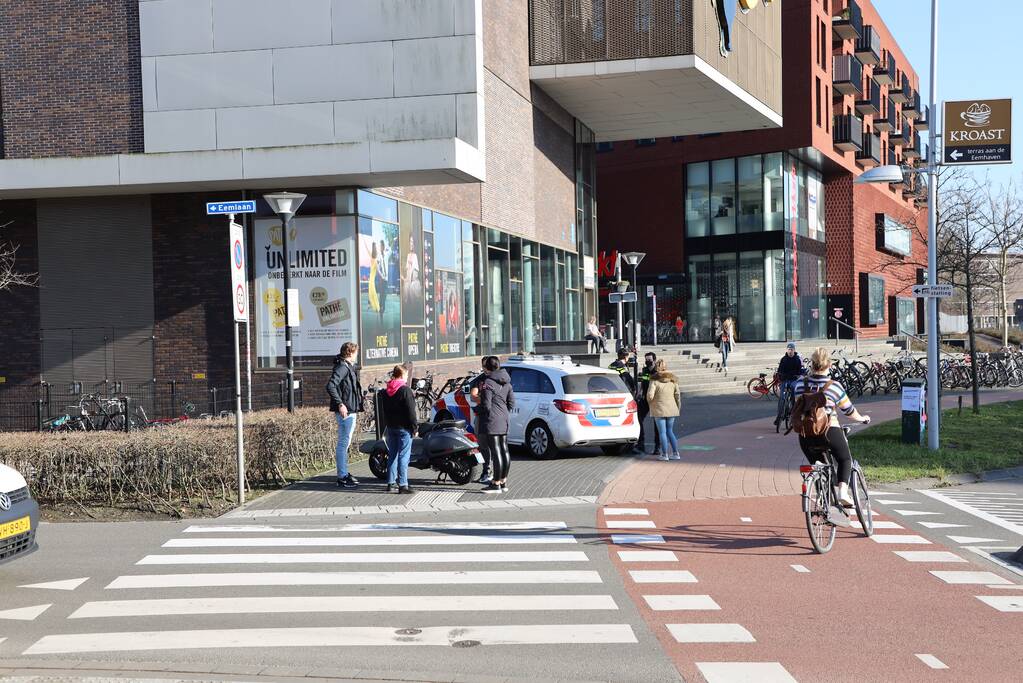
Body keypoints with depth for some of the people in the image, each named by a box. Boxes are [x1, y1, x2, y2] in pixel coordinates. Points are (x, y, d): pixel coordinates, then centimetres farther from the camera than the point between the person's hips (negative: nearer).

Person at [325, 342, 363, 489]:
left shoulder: (348, 367, 16)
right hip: (345, 410, -11)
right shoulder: (342, 367, -16)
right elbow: (331, 386, -27)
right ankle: (342, 478, -5)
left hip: (350, 409, 11)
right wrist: (340, 404, -28)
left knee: (345, 443, 17)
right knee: (344, 443, -7)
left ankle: (344, 473, 27)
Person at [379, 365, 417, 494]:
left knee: (392, 455, 13)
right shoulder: (405, 390, -13)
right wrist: (414, 426, -8)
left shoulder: (385, 391, 10)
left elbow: (383, 411, 16)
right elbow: (410, 411, -15)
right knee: (403, 456, -6)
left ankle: (391, 483, 14)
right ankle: (403, 485, -8)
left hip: (390, 428, 7)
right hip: (404, 428, -7)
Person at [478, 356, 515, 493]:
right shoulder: (506, 383, 11)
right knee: (504, 450, 12)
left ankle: (496, 484, -3)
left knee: (496, 452, -7)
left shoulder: (488, 383, -15)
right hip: (504, 421, 8)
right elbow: (512, 402, 12)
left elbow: (486, 406, -17)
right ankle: (504, 482, 19)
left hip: (492, 421, -8)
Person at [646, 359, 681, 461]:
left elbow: (650, 395, -18)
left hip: (659, 409, -5)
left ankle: (664, 454, 3)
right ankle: (676, 453, 14)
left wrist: (649, 401, 3)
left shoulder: (654, 381, -11)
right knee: (670, 431, 16)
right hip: (671, 409, 5)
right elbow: (677, 394, 7)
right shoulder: (672, 380, 5)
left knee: (662, 432, 2)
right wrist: (678, 407, 17)